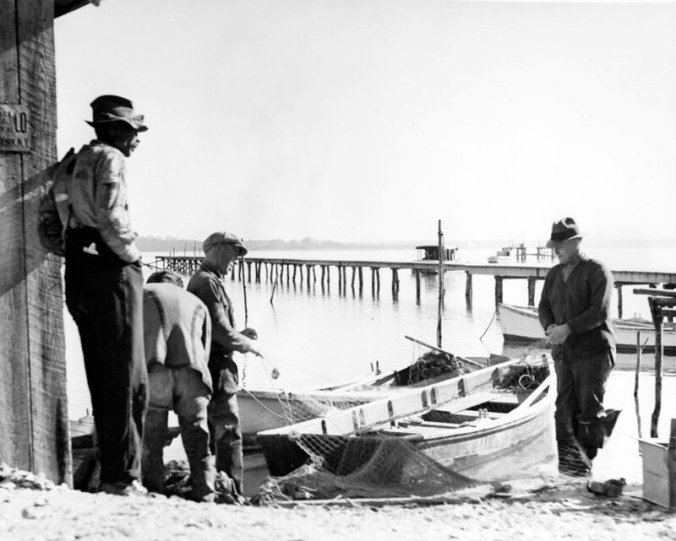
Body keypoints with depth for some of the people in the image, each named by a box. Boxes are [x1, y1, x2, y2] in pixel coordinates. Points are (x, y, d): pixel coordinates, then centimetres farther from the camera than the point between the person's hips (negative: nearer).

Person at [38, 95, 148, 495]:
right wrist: (132, 256, -8)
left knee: (101, 379, 13)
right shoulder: (110, 159, -6)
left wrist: (74, 252, 17)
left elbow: (48, 229, 18)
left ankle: (110, 471, 18)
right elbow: (111, 218, -21)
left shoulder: (71, 165, 20)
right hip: (111, 272, -9)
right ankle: (122, 477, -3)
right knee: (128, 379, -4)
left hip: (77, 275, 9)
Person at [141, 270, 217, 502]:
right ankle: (206, 501, 3)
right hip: (190, 372, 2)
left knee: (150, 446, 5)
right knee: (198, 446, 8)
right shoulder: (197, 303, 32)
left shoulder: (141, 294, 26)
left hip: (153, 372, -2)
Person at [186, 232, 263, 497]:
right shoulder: (208, 282, -13)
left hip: (205, 365, 11)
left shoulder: (200, 280, 20)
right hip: (217, 367, -11)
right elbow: (220, 331, -19)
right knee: (229, 433, -8)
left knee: (210, 433, 14)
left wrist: (240, 334, 11)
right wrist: (249, 345, -5)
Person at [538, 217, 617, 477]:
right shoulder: (554, 274, 14)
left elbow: (599, 312, -16)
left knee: (589, 409, -1)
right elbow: (544, 307, 10)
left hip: (593, 350, -6)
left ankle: (586, 458, 11)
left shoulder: (597, 271, -7)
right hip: (563, 351, 6)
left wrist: (567, 328, -21)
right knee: (564, 408, 1)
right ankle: (568, 458, 4)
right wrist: (550, 328, -11)